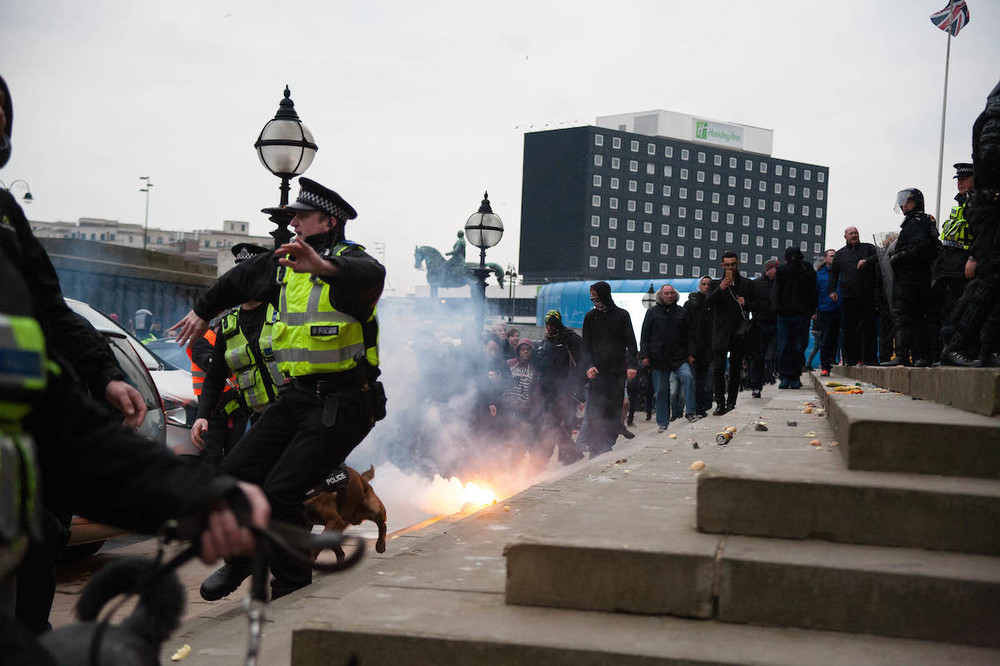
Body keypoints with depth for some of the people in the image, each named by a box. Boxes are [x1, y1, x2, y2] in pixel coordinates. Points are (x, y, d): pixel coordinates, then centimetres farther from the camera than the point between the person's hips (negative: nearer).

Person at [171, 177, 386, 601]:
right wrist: (202, 312, 47)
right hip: (297, 396, 8)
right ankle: (241, 559, 29)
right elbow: (240, 279, 35)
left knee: (279, 492, -16)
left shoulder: (349, 260, -9)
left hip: (341, 404, -8)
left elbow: (373, 277, -35)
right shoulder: (284, 264, 15)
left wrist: (323, 266, -53)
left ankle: (292, 588, 2)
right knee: (236, 474, 4)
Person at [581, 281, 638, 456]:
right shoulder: (590, 317, 9)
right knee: (595, 410, -6)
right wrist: (589, 365, -8)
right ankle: (595, 450, -5)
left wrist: (631, 365, -9)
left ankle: (607, 446, 7)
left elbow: (631, 343, 4)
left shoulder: (622, 315, 6)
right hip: (597, 370, 0)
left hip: (618, 370, 0)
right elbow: (585, 345, 7)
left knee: (614, 410, 1)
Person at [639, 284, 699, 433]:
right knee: (661, 391, 3)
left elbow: (688, 335, 13)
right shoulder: (652, 312, 7)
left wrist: (690, 353, 3)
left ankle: (690, 412, -19)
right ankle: (663, 423, 13)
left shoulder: (681, 312, 11)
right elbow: (645, 335, 6)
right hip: (659, 358, 0)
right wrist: (644, 355, -2)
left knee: (687, 377, -26)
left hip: (679, 357, 0)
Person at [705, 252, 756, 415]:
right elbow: (707, 302, -4)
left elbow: (755, 304, 16)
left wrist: (745, 303, -6)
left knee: (736, 369, 4)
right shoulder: (716, 284, 11)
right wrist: (720, 289, -18)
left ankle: (731, 402, 10)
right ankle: (720, 403, -12)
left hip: (739, 333, 1)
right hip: (721, 332, -1)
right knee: (719, 367, -11)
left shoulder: (746, 284, 13)